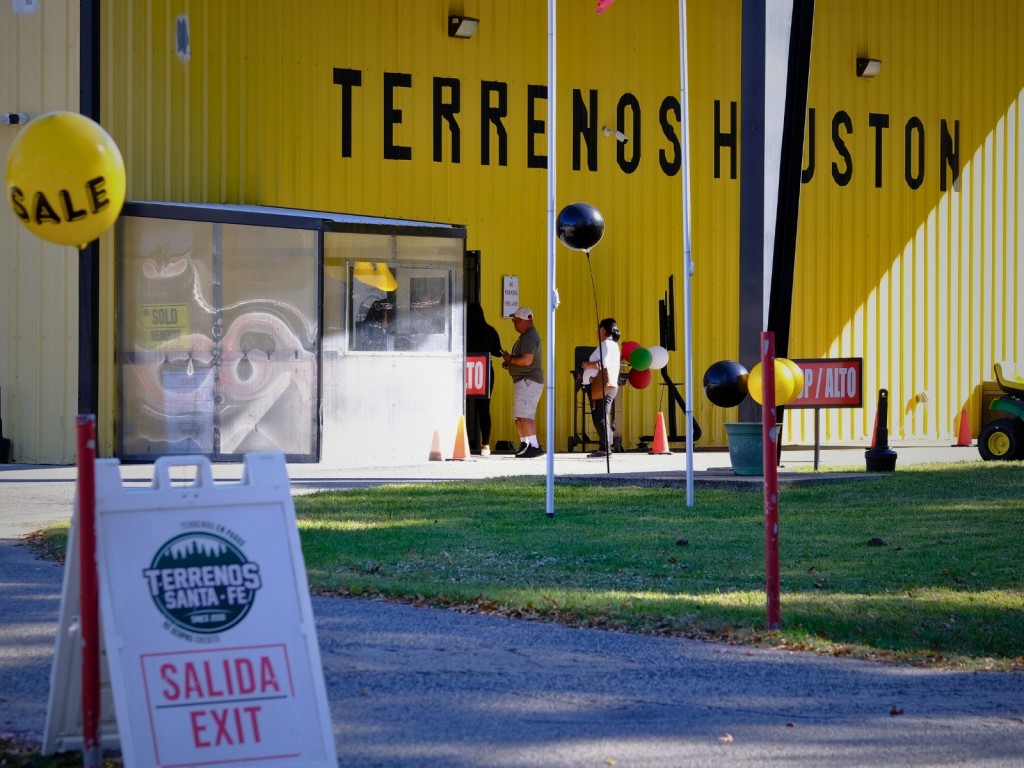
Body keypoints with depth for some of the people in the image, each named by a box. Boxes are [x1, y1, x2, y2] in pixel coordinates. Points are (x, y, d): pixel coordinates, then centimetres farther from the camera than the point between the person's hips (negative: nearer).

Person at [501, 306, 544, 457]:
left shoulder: (529, 337, -15)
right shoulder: (526, 336, 20)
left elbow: (527, 360, -26)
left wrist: (510, 359, -11)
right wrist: (510, 363, 12)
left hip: (528, 381, -11)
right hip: (524, 381, 11)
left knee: (523, 416, -19)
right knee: (520, 416, 16)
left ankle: (534, 446, -24)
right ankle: (525, 445, 24)